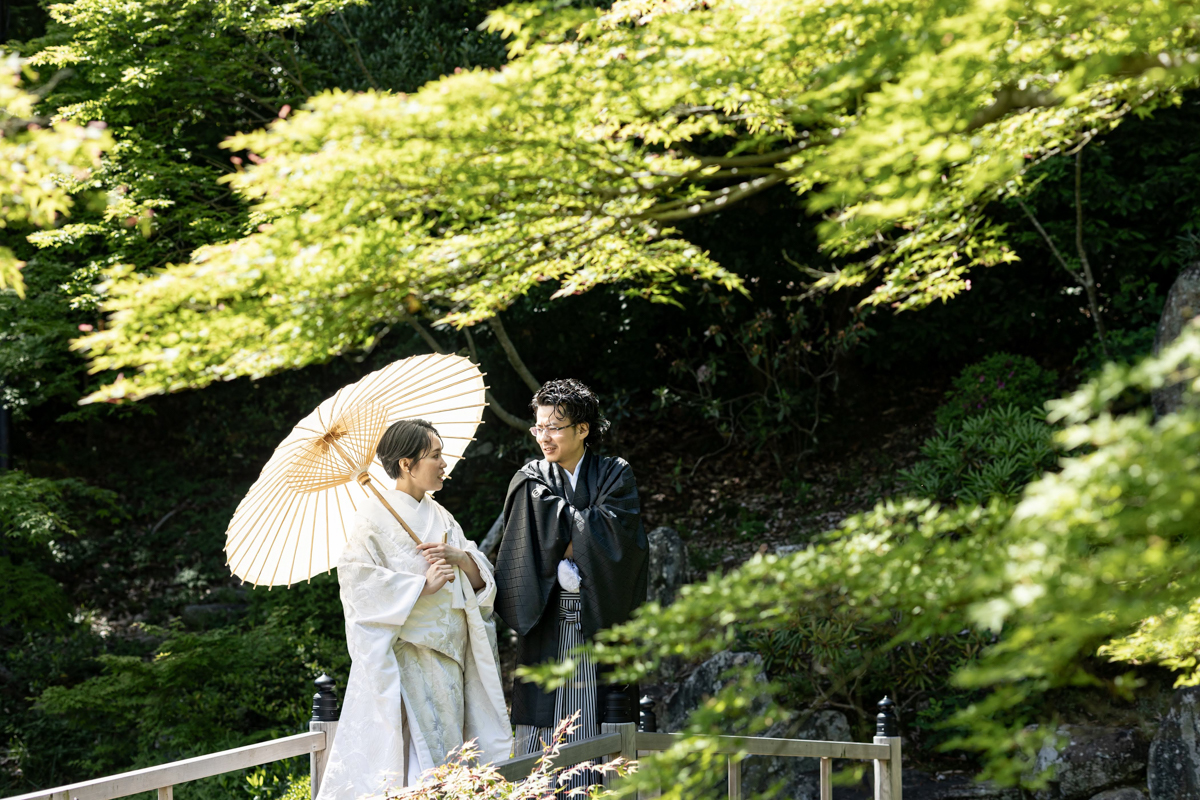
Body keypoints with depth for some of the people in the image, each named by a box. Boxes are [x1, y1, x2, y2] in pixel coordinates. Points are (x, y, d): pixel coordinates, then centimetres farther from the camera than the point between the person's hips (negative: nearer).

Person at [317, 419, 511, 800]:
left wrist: (460, 557, -6)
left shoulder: (440, 517, 16)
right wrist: (422, 586, -17)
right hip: (405, 662, -7)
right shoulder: (376, 516, -5)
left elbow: (482, 582, 15)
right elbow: (358, 579, -16)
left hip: (448, 660, 7)